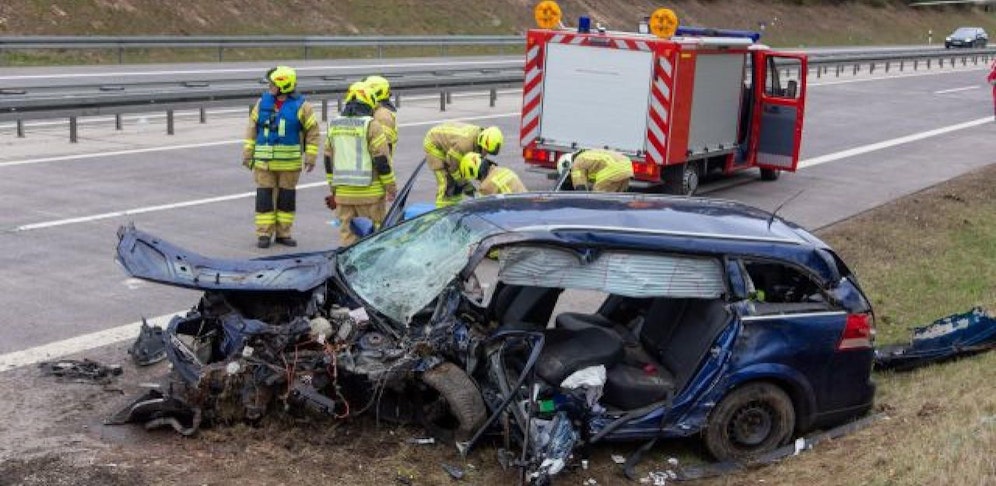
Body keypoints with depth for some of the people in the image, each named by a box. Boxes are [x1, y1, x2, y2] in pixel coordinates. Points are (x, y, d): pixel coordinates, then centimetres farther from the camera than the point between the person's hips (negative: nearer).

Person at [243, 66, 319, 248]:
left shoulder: (301, 106, -3)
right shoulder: (263, 102, 5)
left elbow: (313, 131, 0)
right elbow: (252, 129, 10)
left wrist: (310, 157, -6)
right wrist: (247, 154, 6)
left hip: (289, 163, -1)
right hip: (263, 162, 1)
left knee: (287, 198, 7)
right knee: (264, 197, 1)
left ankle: (283, 233, 17)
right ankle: (264, 233, 7)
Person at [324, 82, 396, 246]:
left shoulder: (334, 125, 9)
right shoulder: (371, 125, -10)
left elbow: (328, 160, 13)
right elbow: (382, 160, -11)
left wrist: (333, 189, 22)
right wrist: (391, 188, -2)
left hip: (343, 193, 5)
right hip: (370, 193, -5)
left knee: (346, 233, 11)